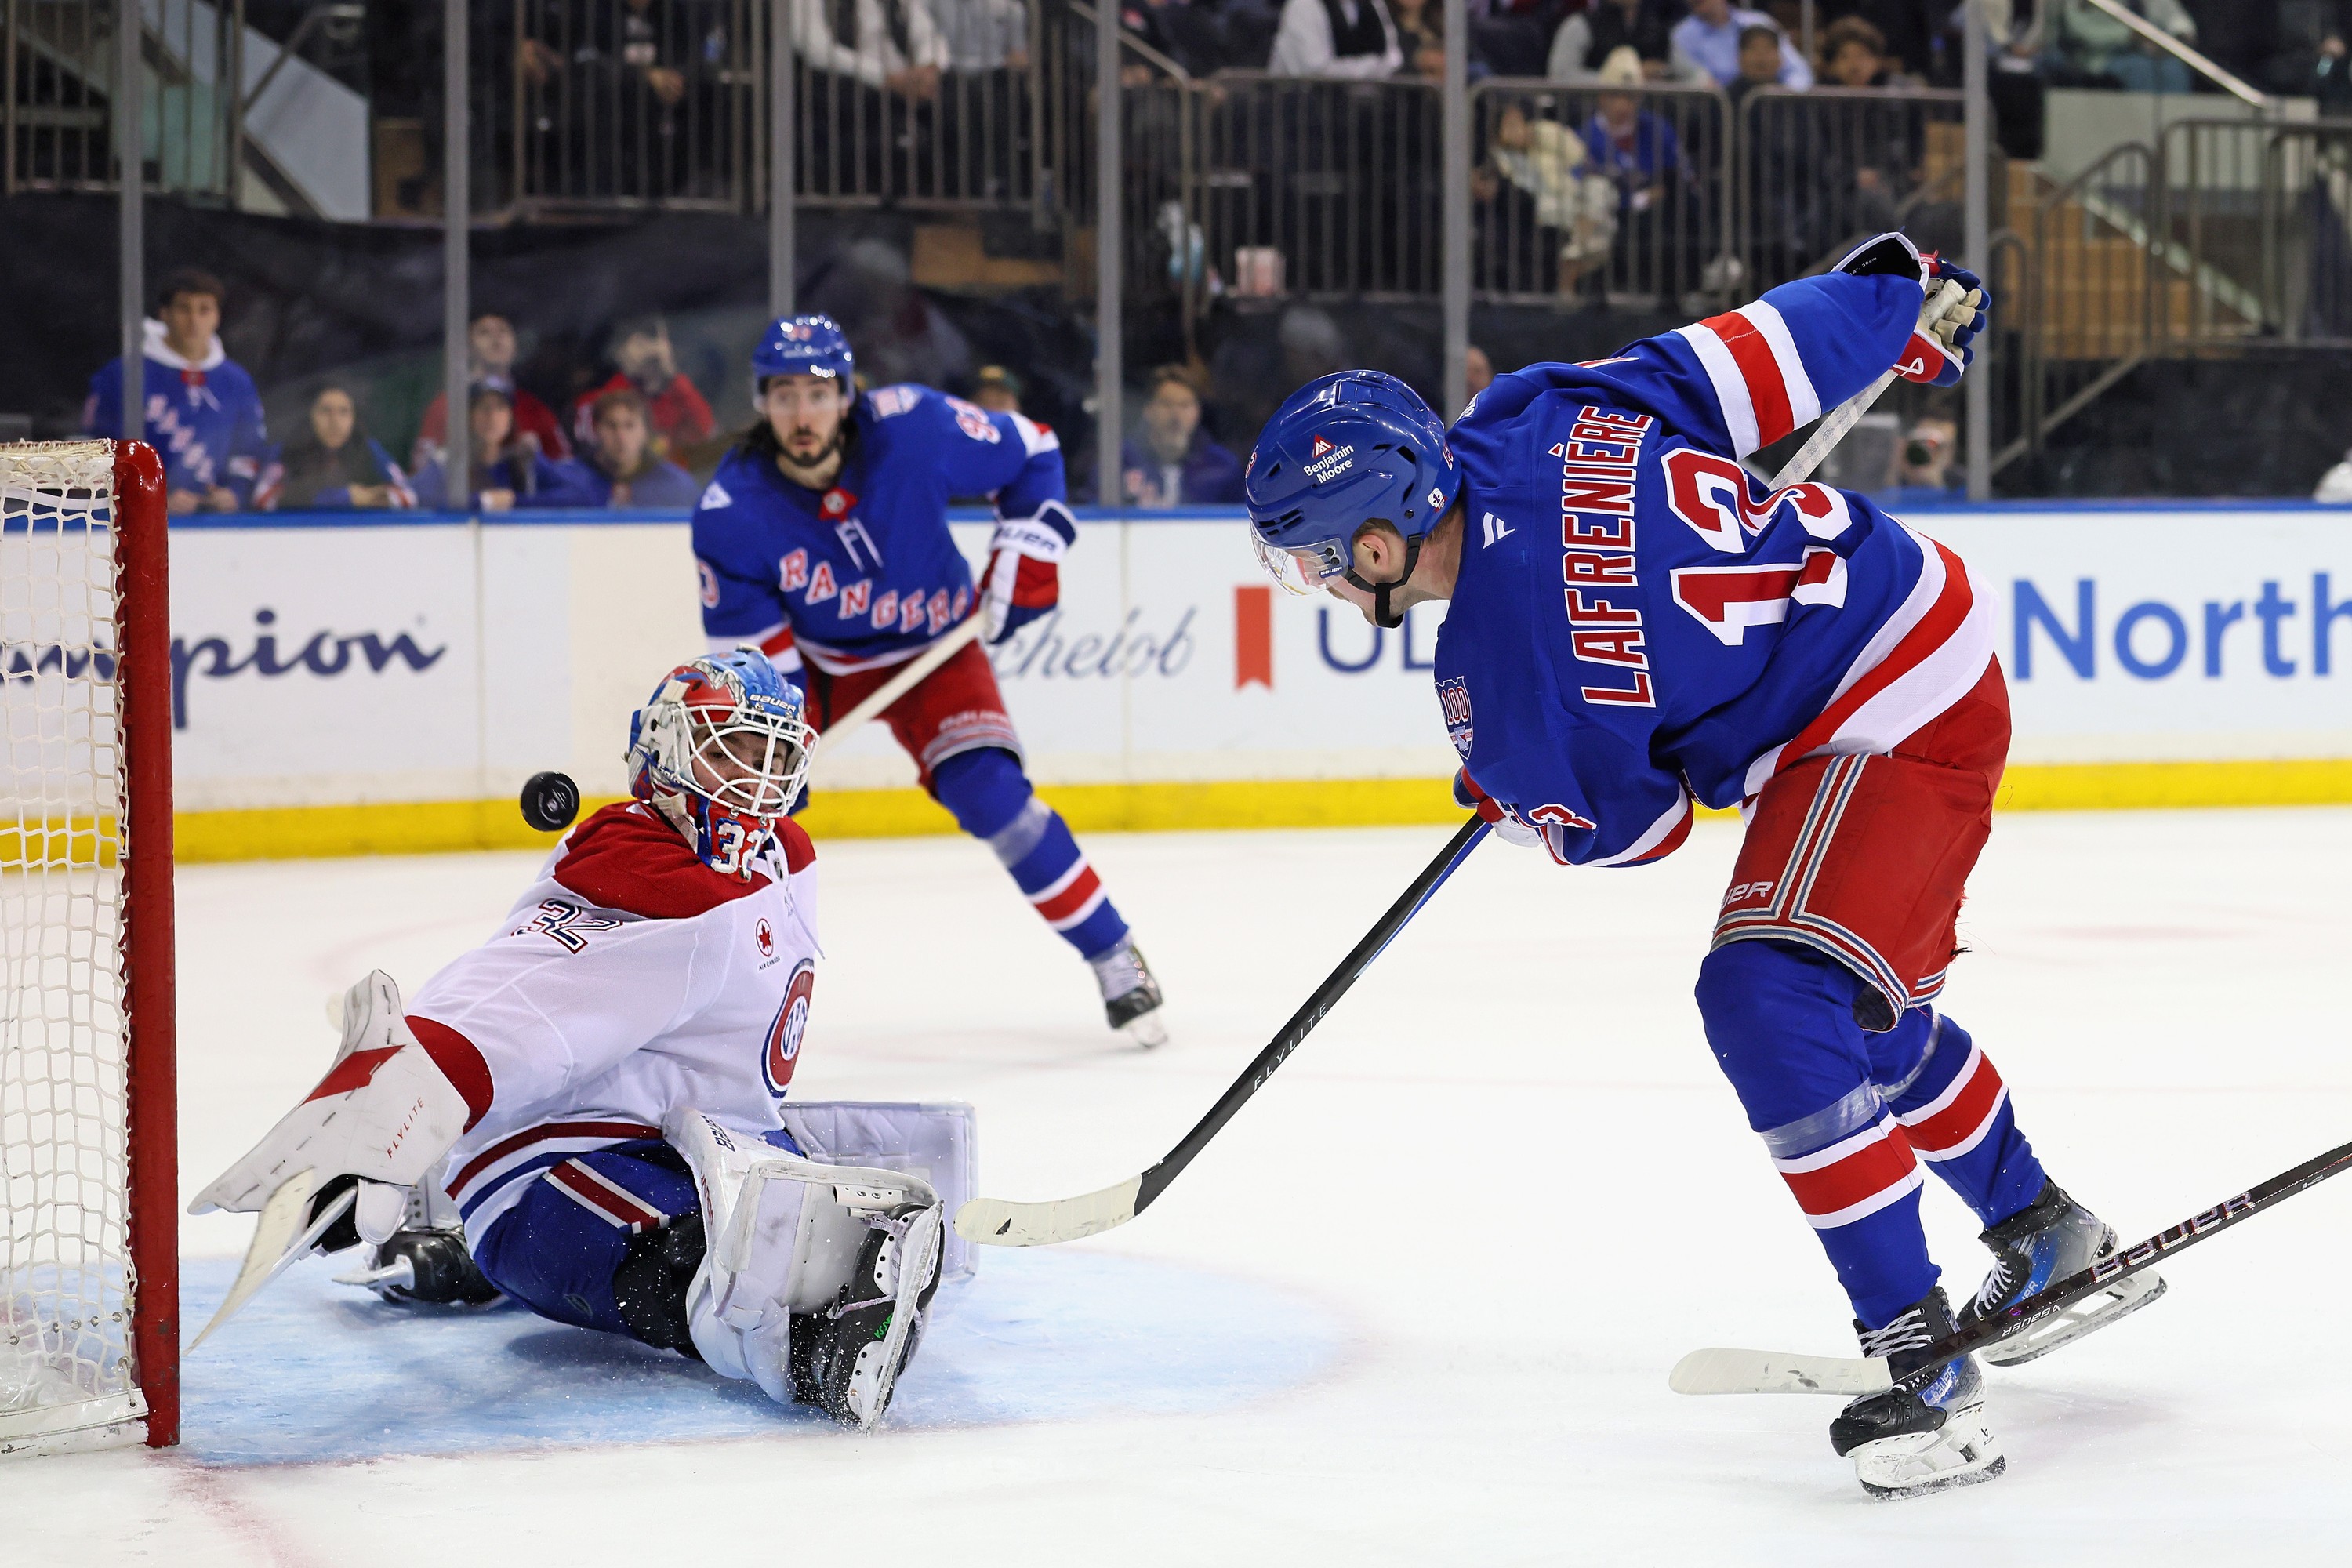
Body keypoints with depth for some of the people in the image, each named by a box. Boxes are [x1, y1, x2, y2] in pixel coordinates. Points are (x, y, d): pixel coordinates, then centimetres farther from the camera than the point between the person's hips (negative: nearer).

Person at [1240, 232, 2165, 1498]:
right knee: (1869, 1010, 25)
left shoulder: (1500, 669, -25)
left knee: (1771, 1005, -22)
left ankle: (1920, 1360, -20)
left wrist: (1506, 801, 13)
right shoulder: (1541, 411, -7)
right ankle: (2052, 1242, 45)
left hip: (1883, 732, -10)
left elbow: (1619, 825, -9)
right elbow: (1750, 359, -1)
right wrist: (1900, 293, 18)